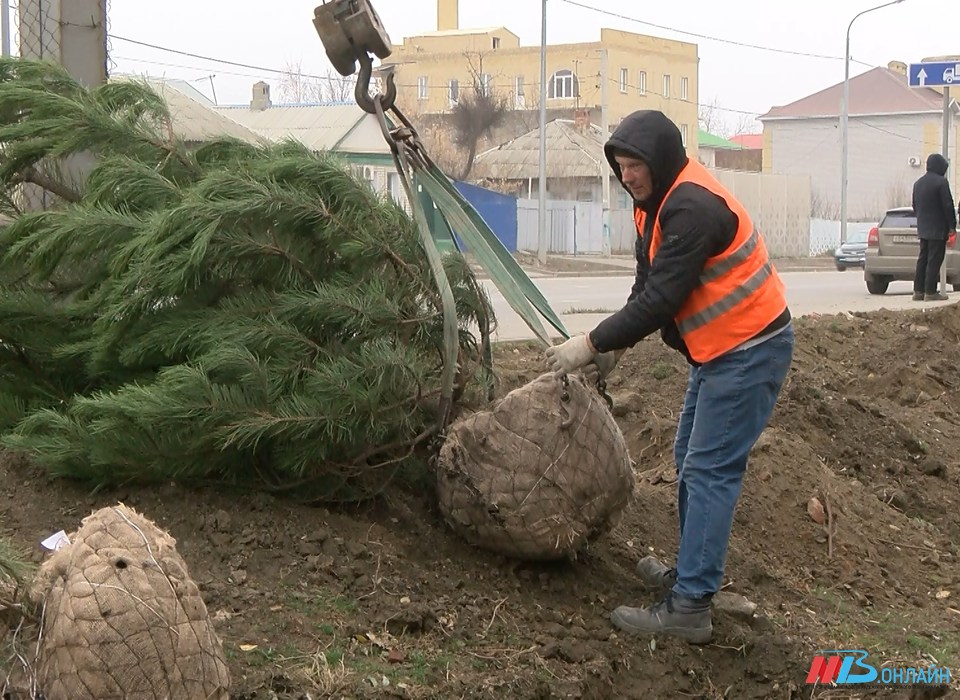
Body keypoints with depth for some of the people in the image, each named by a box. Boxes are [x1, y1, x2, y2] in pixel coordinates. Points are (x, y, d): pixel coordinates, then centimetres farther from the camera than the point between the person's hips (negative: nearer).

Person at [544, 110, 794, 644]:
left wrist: (593, 344, -21)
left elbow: (661, 299, -27)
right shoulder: (659, 204, 9)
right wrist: (613, 348, 2)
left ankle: (690, 607, -11)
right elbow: (648, 288, 13)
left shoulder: (693, 208, -24)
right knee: (691, 461, 18)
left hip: (749, 351, -11)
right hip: (719, 350, 11)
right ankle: (692, 571, 32)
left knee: (709, 472, -12)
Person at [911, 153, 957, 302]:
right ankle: (930, 292, -7)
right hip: (938, 229, -8)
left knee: (922, 259, 11)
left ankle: (918, 291, 11)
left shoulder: (918, 183, 13)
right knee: (934, 260, -6)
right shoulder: (941, 182, -13)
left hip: (923, 228, 8)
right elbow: (948, 205, -14)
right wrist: (952, 225, -8)